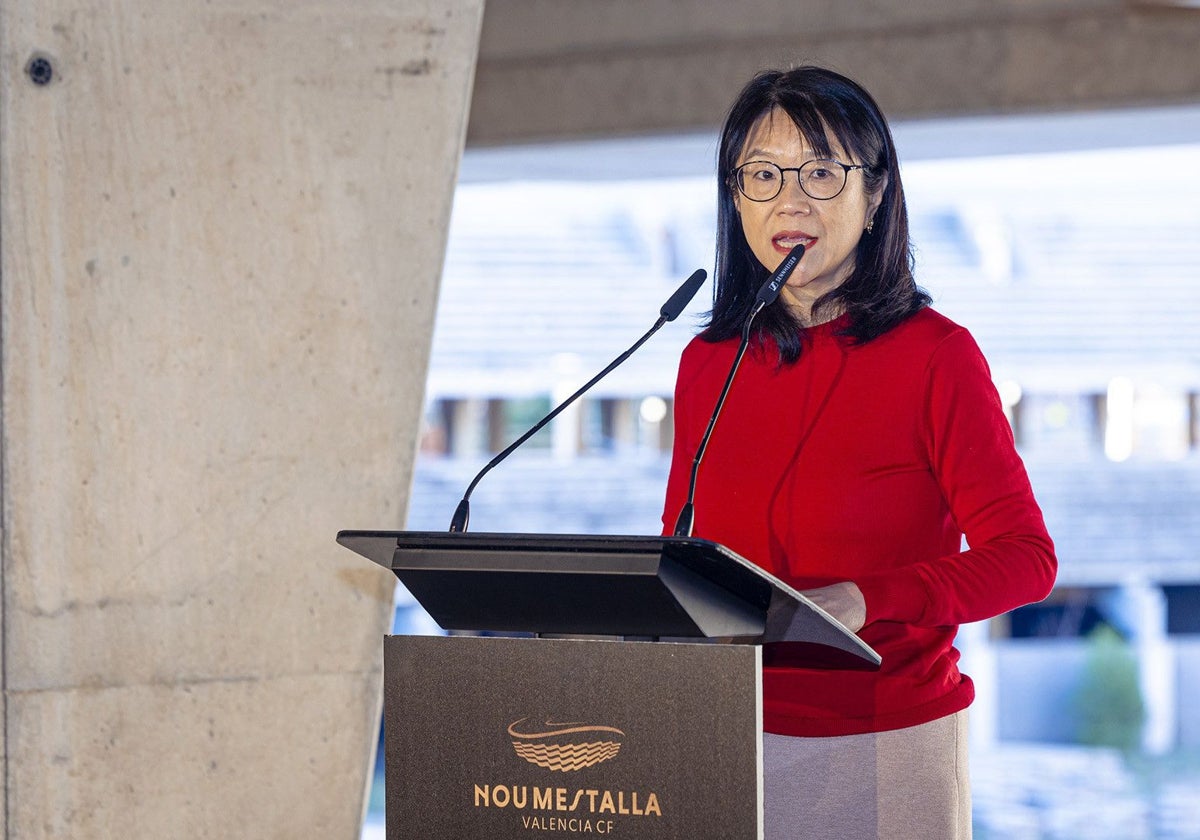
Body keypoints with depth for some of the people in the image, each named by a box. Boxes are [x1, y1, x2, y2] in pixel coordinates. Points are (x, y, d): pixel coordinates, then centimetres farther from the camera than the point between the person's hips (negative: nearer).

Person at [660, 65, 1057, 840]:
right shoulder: (708, 364, 7)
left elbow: (1023, 557, -10)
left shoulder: (934, 354, -7)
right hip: (729, 740, 4)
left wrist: (864, 600, -23)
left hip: (885, 744, -4)